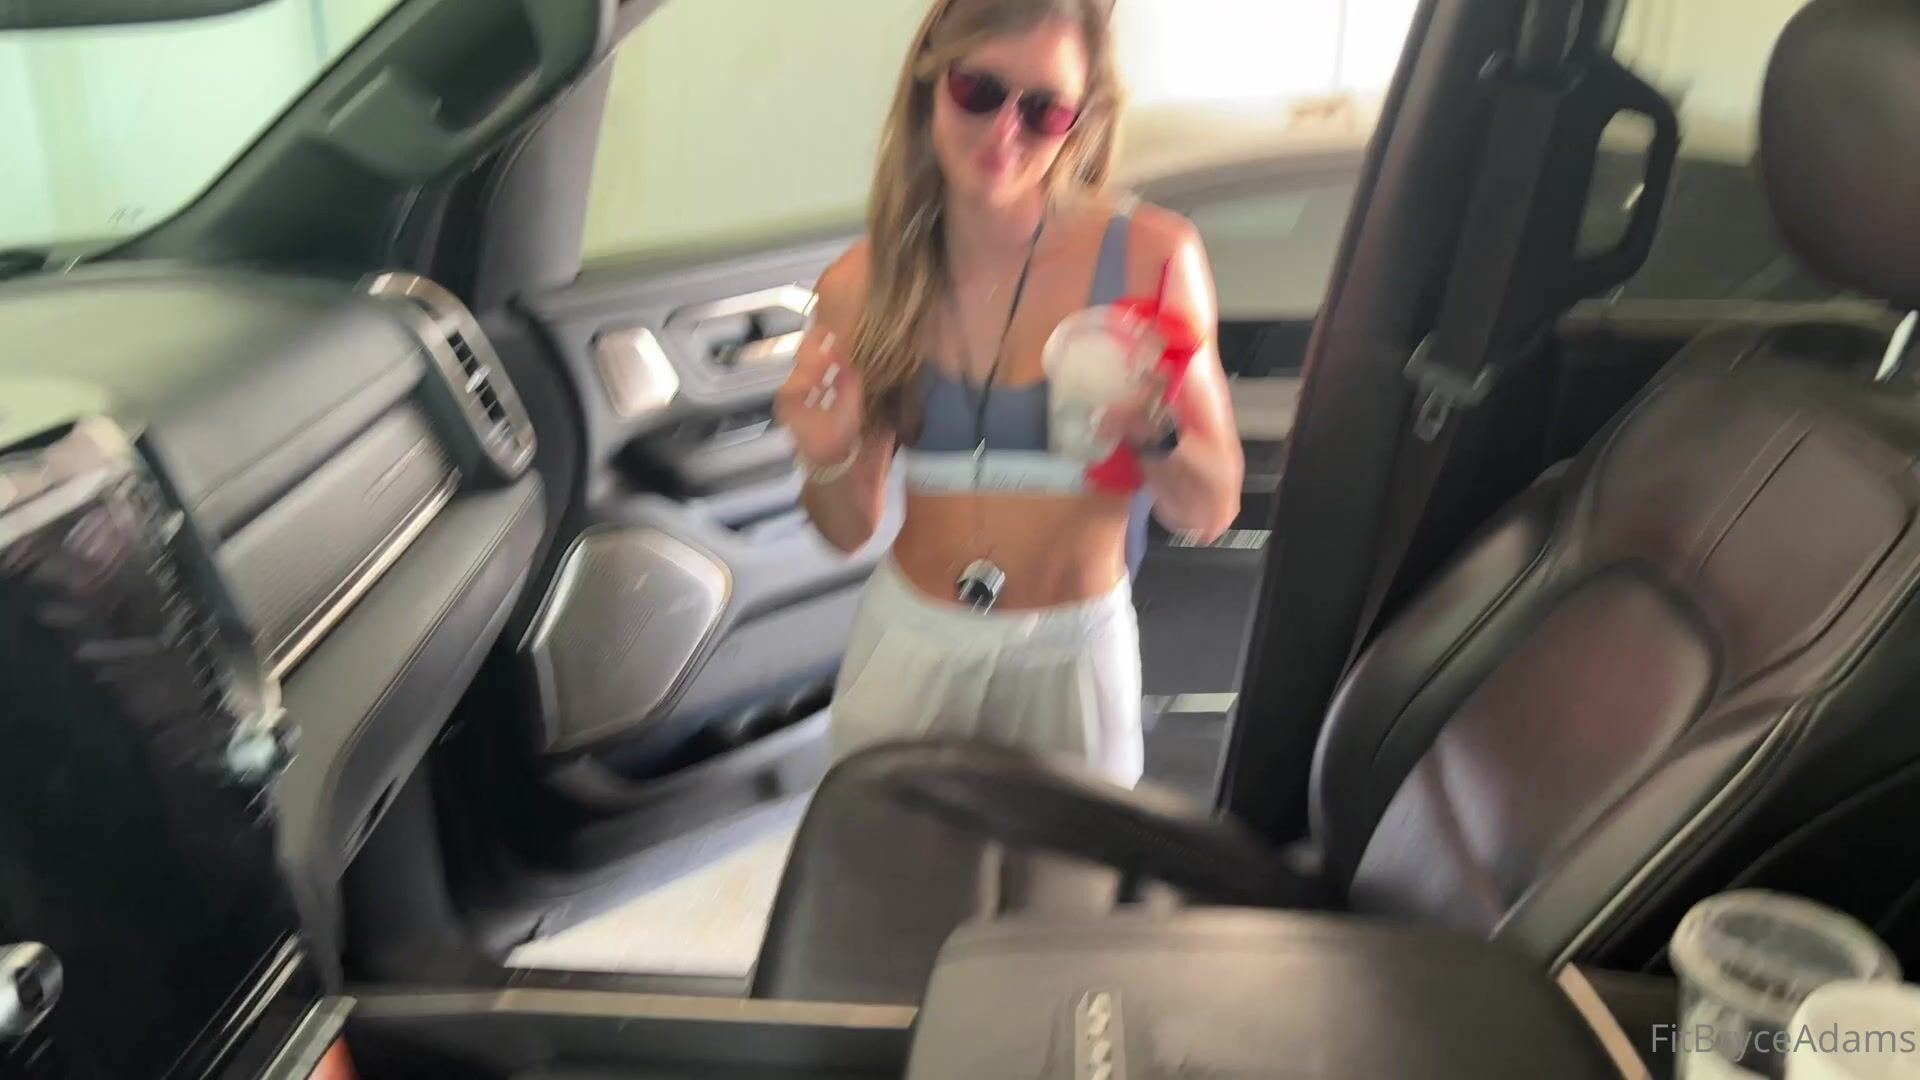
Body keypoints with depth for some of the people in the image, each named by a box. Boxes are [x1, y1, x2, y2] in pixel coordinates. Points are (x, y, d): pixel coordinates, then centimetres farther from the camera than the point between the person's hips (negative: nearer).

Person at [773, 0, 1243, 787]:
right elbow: (851, 531, 1)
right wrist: (830, 460, -19)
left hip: (1072, 653, -1)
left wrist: (1154, 432, -27)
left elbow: (1211, 512, -8)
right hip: (907, 640, 2)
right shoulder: (859, 286, -8)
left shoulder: (1149, 256, -15)